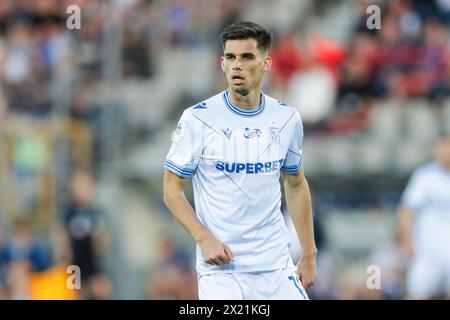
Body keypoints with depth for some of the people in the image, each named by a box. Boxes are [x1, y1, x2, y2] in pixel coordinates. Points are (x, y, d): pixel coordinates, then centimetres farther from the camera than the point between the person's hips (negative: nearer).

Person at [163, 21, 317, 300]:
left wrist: (309, 255, 13)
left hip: (276, 267, 3)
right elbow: (172, 190, -2)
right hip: (220, 270, -3)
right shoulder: (197, 119, -6)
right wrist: (204, 239, -15)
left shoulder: (287, 118, 4)